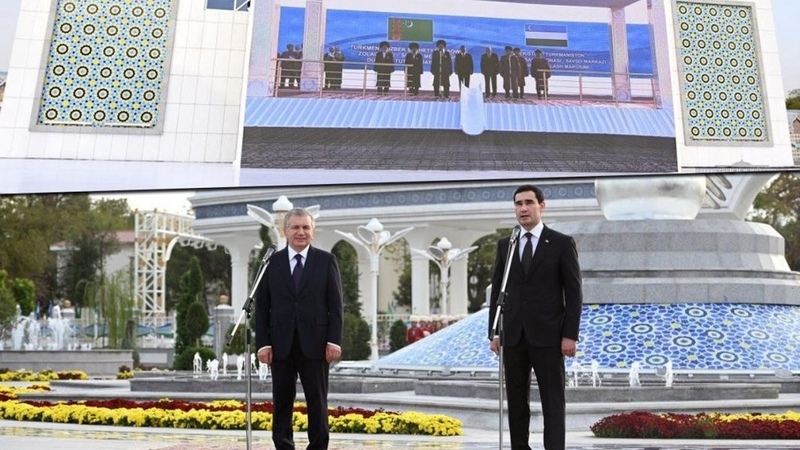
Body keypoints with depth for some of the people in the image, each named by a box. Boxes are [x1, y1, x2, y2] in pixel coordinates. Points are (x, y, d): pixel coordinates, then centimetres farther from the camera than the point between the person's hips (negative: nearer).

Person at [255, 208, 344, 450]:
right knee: (282, 402, 8)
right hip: (281, 344, 1)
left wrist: (334, 340, -8)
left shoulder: (326, 260, 3)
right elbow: (262, 306, 4)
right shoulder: (271, 262, 5)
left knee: (317, 401, 6)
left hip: (315, 343, -1)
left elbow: (335, 305, 0)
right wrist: (263, 343, -4)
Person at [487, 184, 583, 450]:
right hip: (513, 336, 4)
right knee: (516, 400, 9)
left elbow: (574, 293, -3)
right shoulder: (505, 245, 9)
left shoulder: (562, 243, -1)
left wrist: (570, 335, -9)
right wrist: (494, 332, 5)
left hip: (547, 335, -3)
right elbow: (497, 291, 11)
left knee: (552, 401, 1)